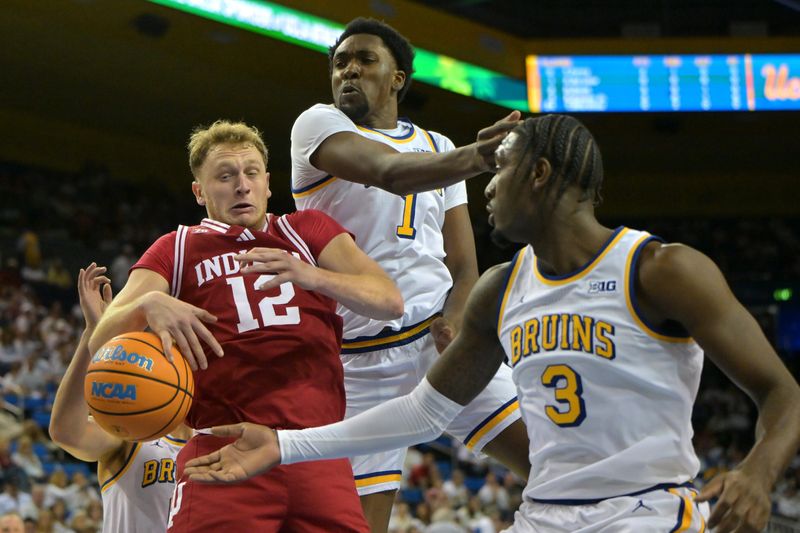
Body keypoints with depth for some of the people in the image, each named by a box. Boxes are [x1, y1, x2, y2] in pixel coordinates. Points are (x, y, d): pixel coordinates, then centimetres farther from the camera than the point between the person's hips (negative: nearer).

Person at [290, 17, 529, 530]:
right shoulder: (320, 125, 0)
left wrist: (456, 317, -13)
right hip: (365, 351, -4)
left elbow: (464, 265, 11)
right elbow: (391, 173, -22)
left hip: (441, 332, 4)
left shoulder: (436, 146, 17)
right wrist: (475, 158, -41)